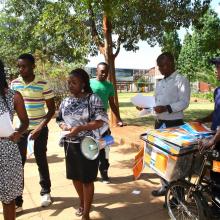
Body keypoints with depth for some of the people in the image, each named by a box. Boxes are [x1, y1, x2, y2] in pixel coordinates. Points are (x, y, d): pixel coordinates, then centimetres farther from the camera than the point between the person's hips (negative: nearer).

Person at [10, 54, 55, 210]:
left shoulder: (43, 84, -9)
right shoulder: (13, 84, 1)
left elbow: (52, 109, -6)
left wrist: (40, 127, -15)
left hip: (39, 129, -2)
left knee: (41, 161, 11)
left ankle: (45, 192, 31)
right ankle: (17, 201, 14)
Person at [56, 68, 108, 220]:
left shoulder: (93, 99, -11)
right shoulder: (65, 102, 6)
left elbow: (101, 122, -16)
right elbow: (60, 120, 15)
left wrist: (79, 128, -24)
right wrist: (64, 126, -9)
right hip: (70, 145, 6)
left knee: (87, 179, 4)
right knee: (75, 176, 17)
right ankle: (82, 202, 43)